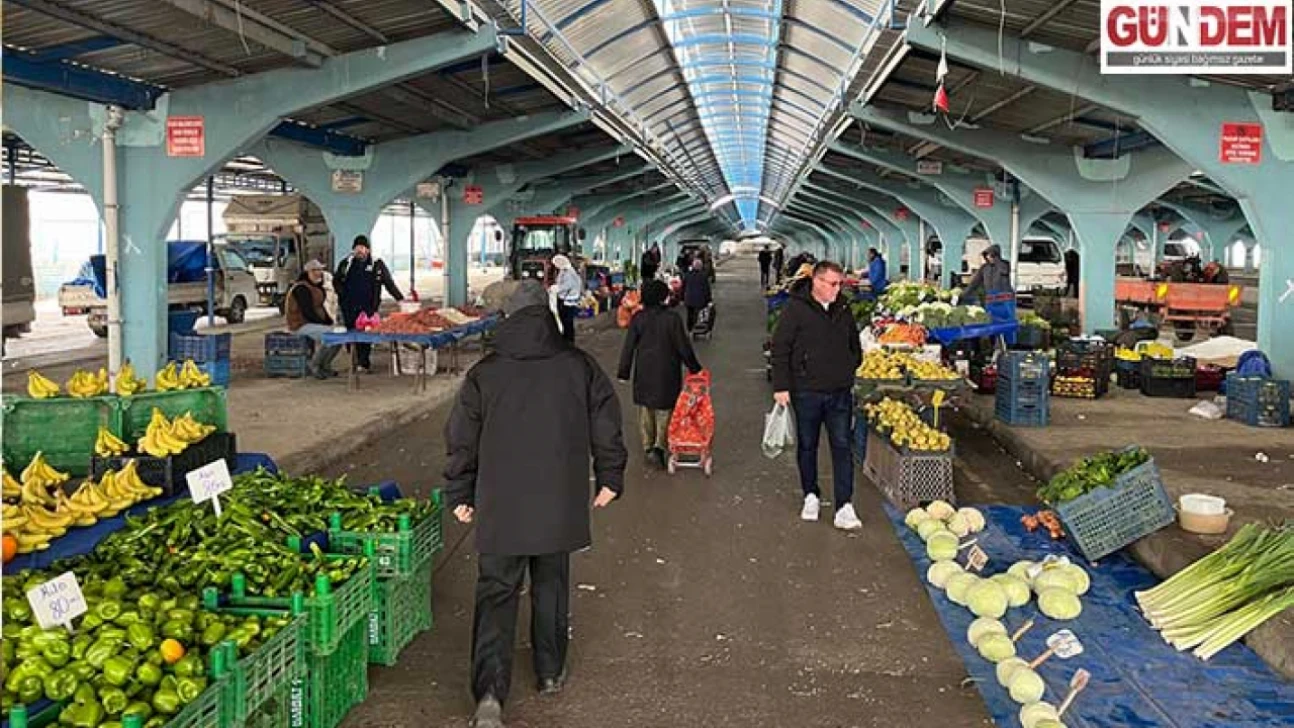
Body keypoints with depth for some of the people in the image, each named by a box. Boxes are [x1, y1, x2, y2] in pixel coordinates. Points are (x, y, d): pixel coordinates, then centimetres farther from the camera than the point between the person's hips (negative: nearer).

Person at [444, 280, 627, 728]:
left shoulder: (484, 374, -4)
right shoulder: (579, 367, -1)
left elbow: (462, 440, 0)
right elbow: (606, 424, 4)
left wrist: (459, 496, 11)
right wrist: (609, 478, 16)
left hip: (500, 509, -1)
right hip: (560, 505, 1)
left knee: (496, 595, 4)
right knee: (551, 589, 18)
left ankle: (489, 691, -8)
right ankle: (551, 674, 29)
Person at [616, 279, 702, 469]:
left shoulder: (637, 319, -5)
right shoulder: (672, 318, -12)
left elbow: (628, 347, -2)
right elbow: (683, 346, -7)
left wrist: (623, 372, 6)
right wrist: (694, 367, 6)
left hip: (644, 373, 3)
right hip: (667, 372, -2)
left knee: (645, 409, 16)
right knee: (665, 410, 5)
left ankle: (647, 446, 21)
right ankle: (659, 446, -9)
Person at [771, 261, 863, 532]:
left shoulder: (843, 308, 6)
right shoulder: (796, 308, -9)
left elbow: (855, 344, 22)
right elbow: (780, 348, -9)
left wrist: (850, 369, 11)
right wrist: (781, 386, -11)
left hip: (840, 392, 3)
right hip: (807, 392, -3)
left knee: (842, 447, -2)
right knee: (807, 446, 10)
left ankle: (844, 508, -2)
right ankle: (811, 496, 28)